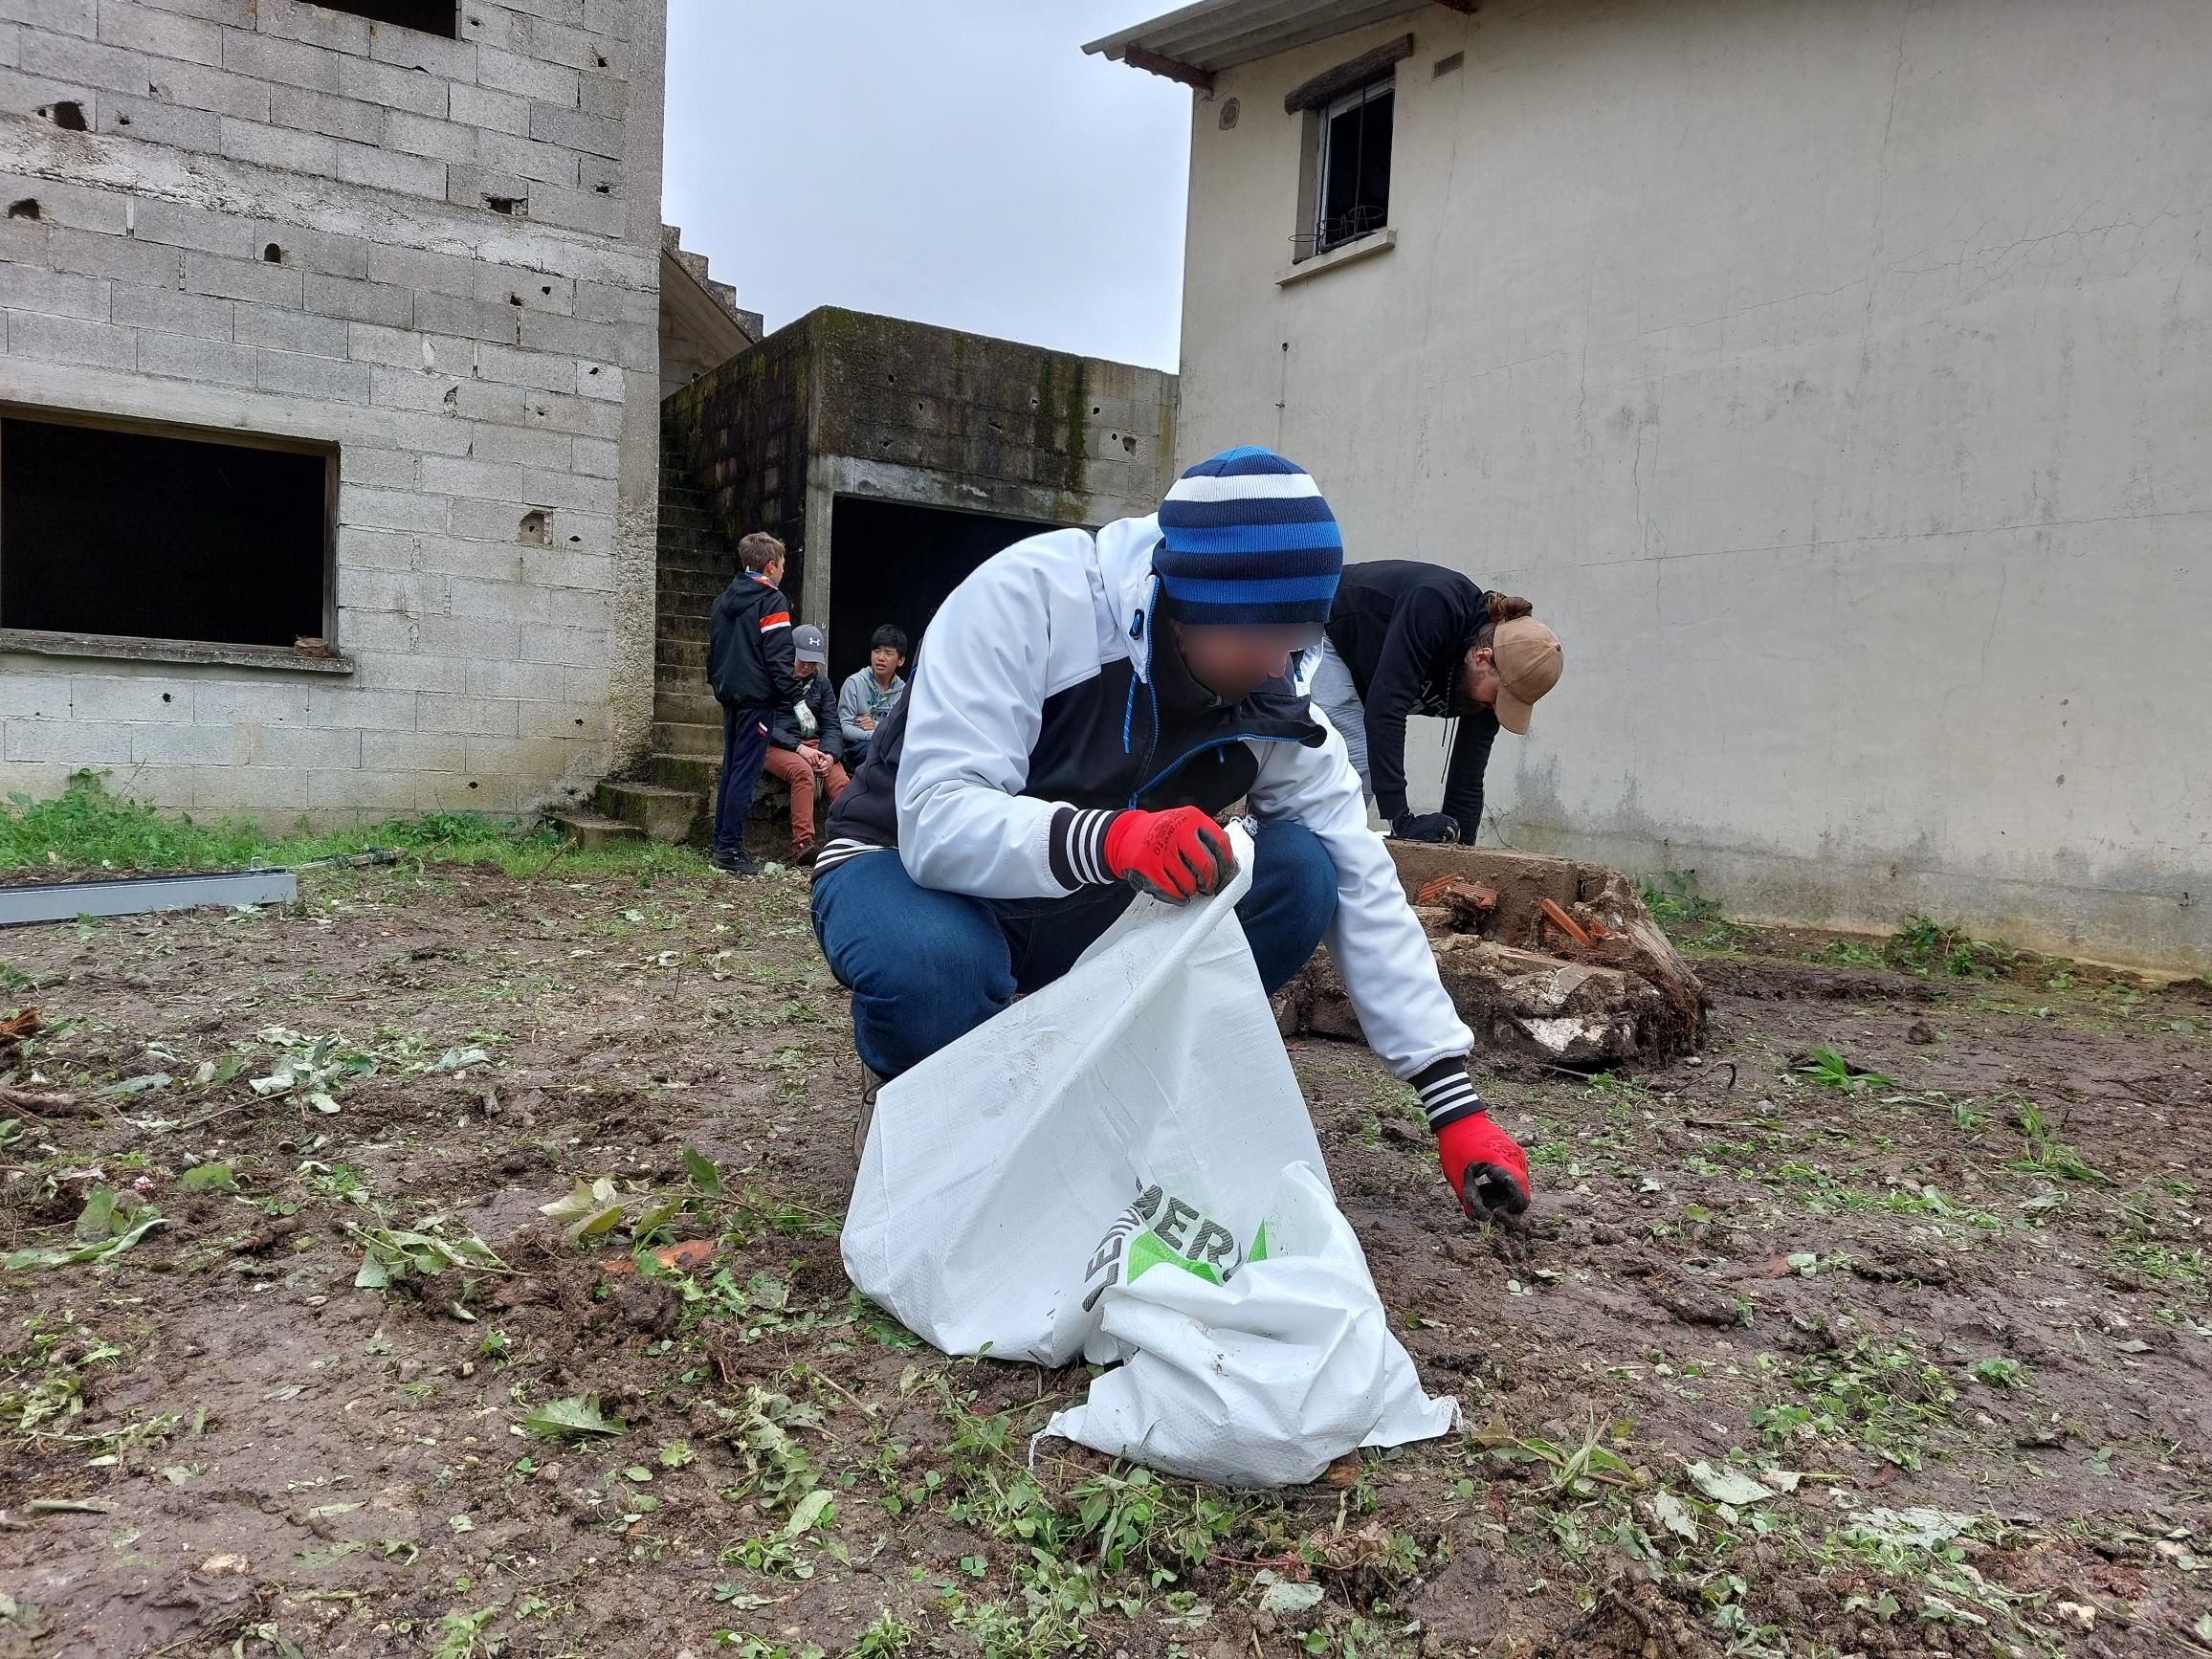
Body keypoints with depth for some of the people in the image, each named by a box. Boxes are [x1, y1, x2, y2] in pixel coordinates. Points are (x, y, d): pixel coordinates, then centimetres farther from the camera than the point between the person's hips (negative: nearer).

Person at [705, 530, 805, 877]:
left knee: (731, 769, 13)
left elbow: (713, 649, 20)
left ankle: (721, 844, 16)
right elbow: (779, 657, -17)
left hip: (730, 695, 8)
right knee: (745, 773, -7)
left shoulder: (724, 599, 15)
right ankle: (730, 850, -7)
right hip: (757, 698, -8)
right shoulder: (772, 601, -10)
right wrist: (796, 697, -15)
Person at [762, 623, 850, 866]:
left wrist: (829, 753, -10)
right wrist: (798, 747, -20)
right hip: (776, 746, -4)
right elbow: (766, 726, -8)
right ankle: (802, 843, -44)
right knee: (802, 771, -37)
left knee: (839, 780, -27)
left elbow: (832, 726, 11)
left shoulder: (821, 682, 17)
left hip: (813, 745, 4)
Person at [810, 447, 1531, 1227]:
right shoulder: (1026, 597, -27)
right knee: (936, 967, -41)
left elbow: (1362, 886, -11)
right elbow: (937, 821, -34)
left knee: (1300, 873, -18)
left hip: (1086, 908, 4)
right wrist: (1108, 837, -54)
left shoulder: (1271, 705, -13)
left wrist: (1456, 1107, -14)